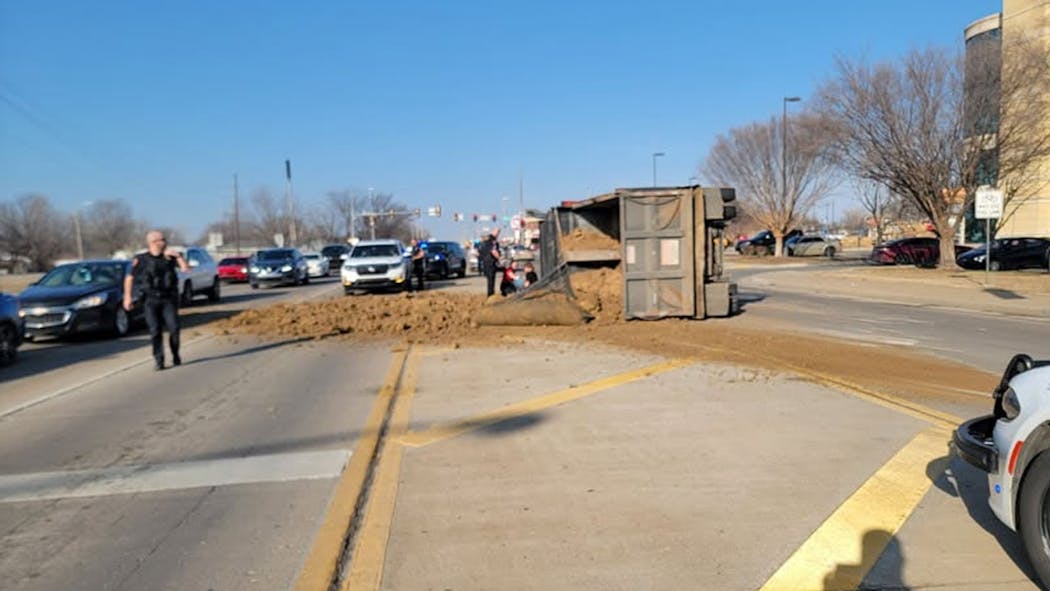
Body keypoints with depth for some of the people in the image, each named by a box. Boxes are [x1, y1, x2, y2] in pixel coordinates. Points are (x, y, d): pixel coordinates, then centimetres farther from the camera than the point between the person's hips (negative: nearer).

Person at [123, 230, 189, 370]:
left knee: (174, 328, -6)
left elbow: (186, 268, -2)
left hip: (169, 299, 1)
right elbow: (130, 278, 5)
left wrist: (178, 256, -14)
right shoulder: (141, 260, 0)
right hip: (151, 300, -1)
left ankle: (175, 355, 13)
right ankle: (158, 360, 3)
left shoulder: (170, 257, 6)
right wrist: (127, 296, 0)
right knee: (155, 331, -4)